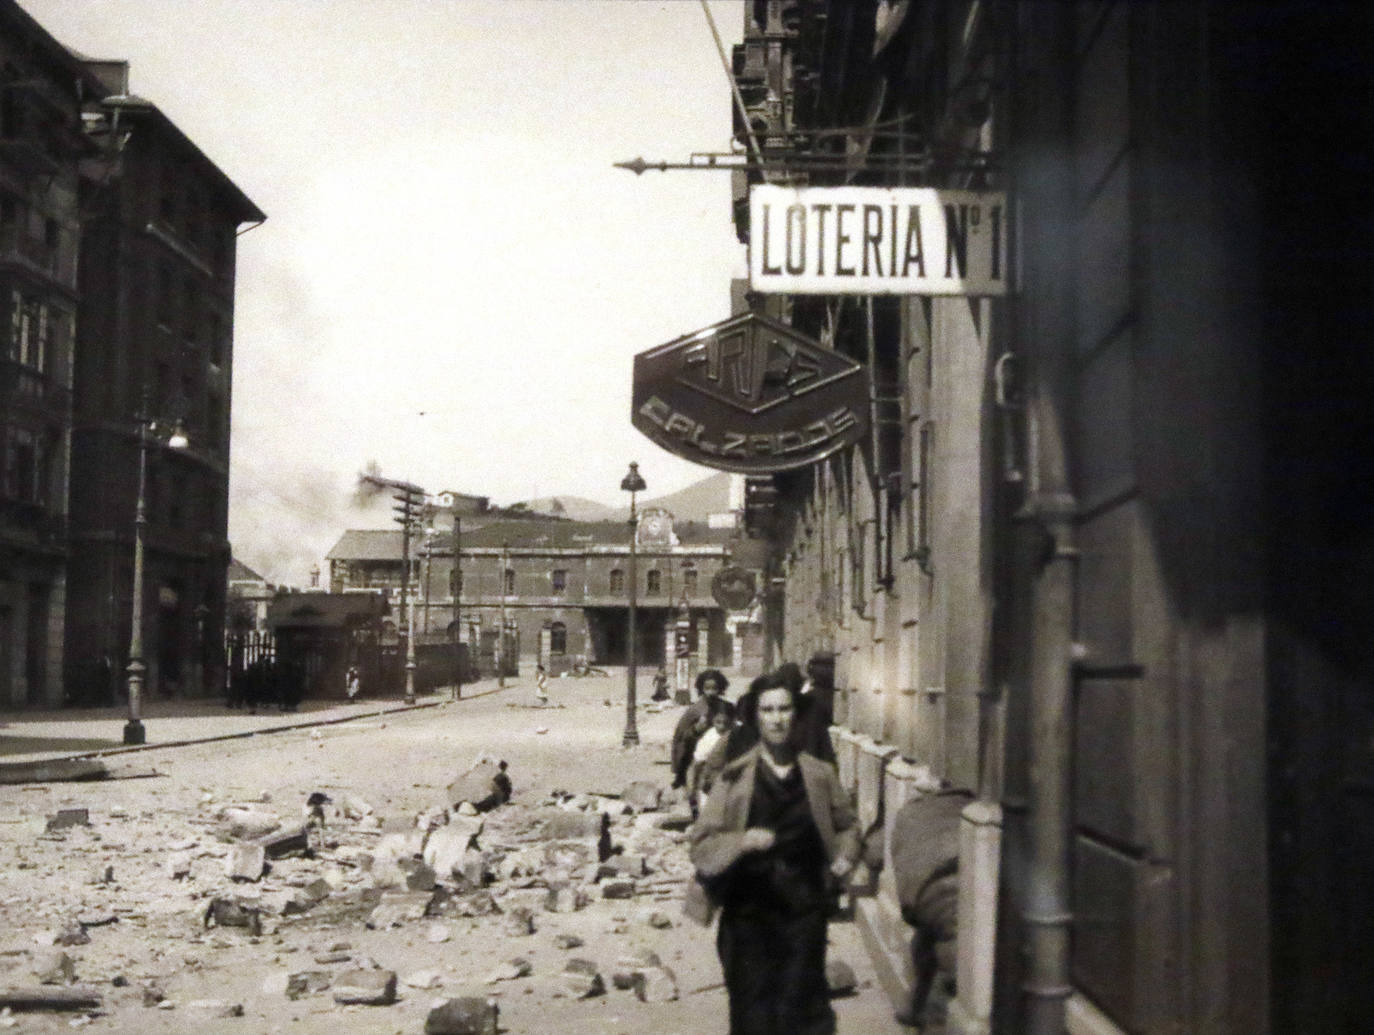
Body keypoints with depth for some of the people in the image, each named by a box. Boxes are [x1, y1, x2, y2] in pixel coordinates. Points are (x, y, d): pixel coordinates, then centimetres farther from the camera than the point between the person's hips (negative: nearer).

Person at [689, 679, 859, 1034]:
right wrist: (743, 841, -20)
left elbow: (845, 826, 21)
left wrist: (845, 856, 2)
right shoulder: (734, 778, 0)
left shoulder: (819, 775, 6)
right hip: (749, 914, -1)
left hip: (805, 911, 1)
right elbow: (702, 844, -3)